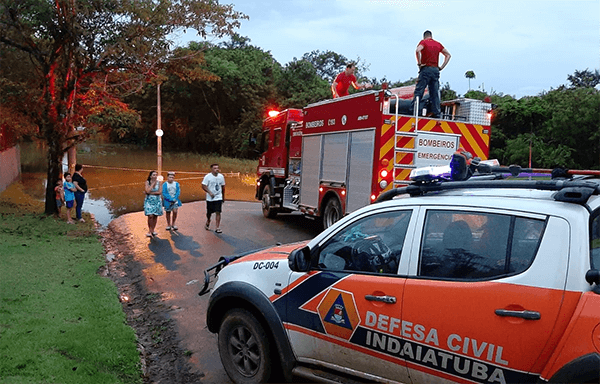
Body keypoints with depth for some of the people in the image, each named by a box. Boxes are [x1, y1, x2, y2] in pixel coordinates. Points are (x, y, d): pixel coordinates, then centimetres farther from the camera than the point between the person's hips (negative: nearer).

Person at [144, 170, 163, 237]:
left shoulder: (158, 182, 1)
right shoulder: (147, 182, -3)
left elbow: (159, 192, -6)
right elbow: (147, 191, -17)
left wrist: (151, 193, -13)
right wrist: (153, 183, -13)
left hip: (157, 201, 2)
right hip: (149, 201, -2)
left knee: (155, 216, 3)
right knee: (150, 216, -14)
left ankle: (153, 230, 18)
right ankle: (150, 231, -3)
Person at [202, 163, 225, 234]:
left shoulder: (221, 176, 3)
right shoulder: (207, 176, -8)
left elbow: (223, 186, 14)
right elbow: (203, 186, -12)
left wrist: (223, 196, 17)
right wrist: (210, 192, -24)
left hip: (218, 198, 1)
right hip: (210, 198, -1)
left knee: (218, 212, -8)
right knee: (209, 212, 12)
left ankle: (218, 228, -5)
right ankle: (208, 222, 42)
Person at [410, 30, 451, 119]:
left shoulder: (423, 42, 2)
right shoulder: (438, 44, 17)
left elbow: (417, 50, -19)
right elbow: (448, 55, 18)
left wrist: (419, 63, -10)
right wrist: (441, 67, 13)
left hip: (426, 69, -4)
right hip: (435, 70, 4)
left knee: (419, 91, -7)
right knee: (435, 93, 4)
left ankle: (413, 110, -15)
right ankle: (437, 113, 2)